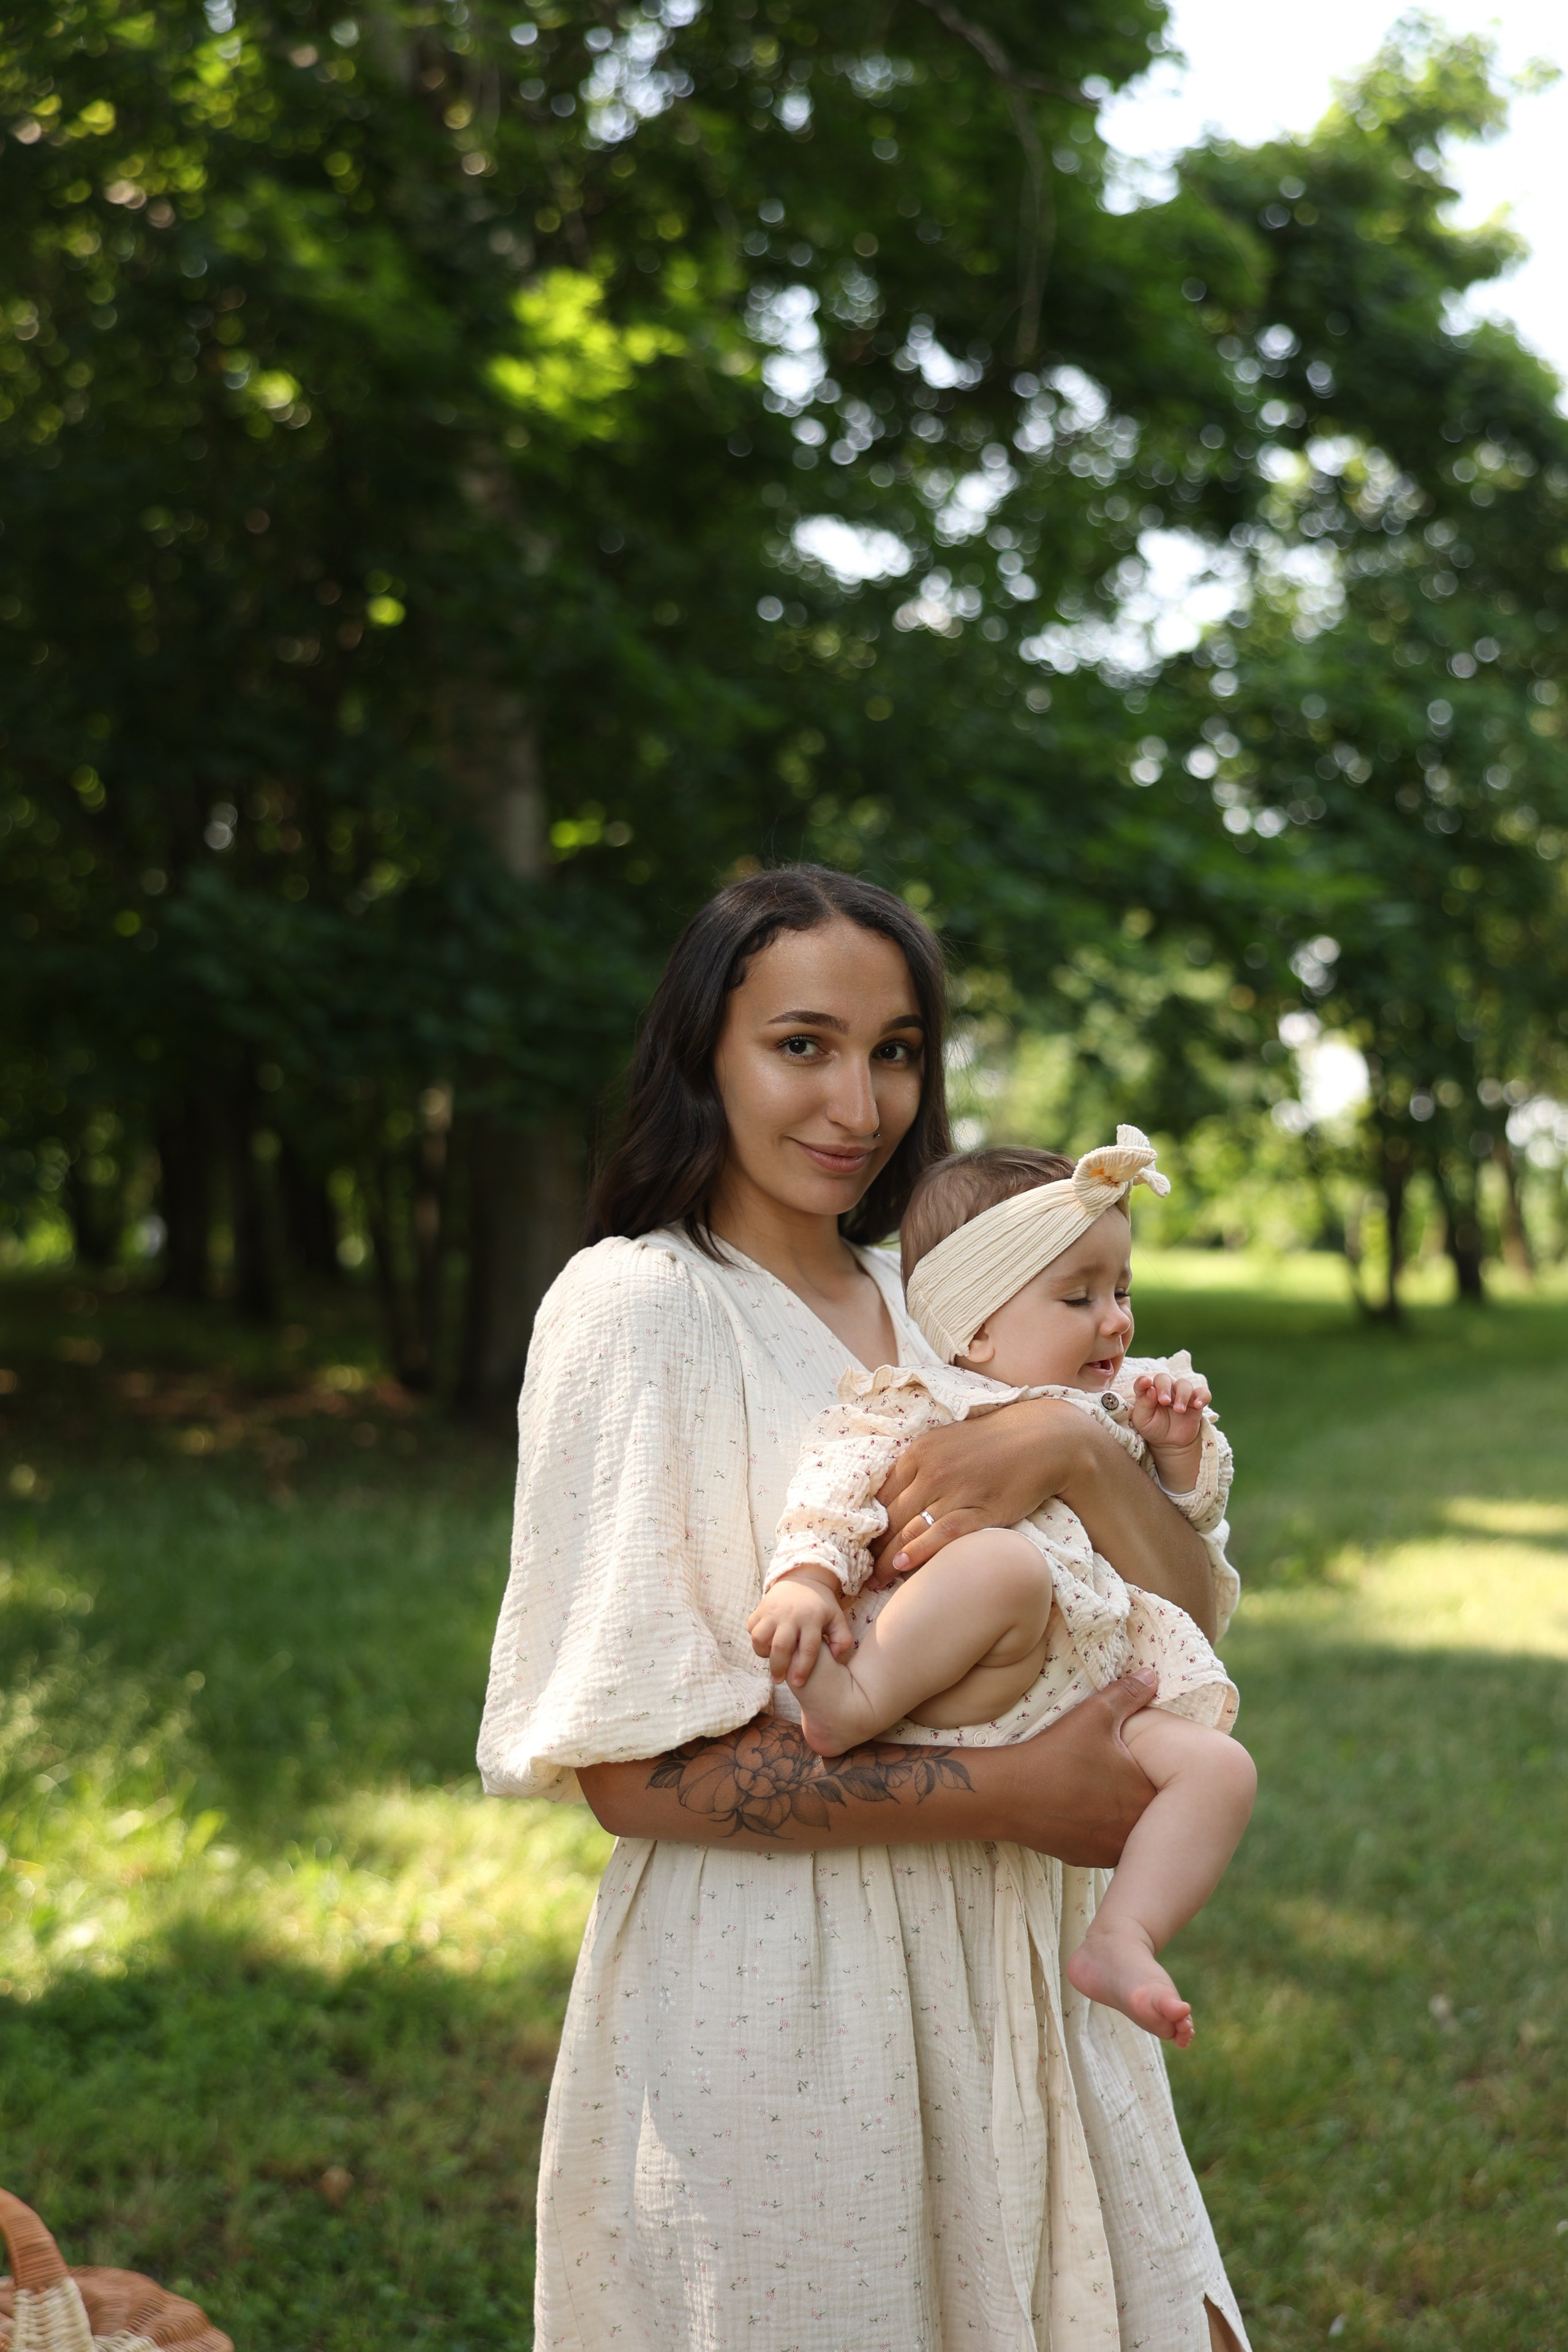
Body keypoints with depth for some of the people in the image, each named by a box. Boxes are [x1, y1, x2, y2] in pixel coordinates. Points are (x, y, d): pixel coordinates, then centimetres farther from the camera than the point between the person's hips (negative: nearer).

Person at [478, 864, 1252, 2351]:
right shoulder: (639, 1307, -11)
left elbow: (1186, 1615, 4)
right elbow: (634, 1770, -17)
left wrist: (1073, 1444, -15)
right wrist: (1010, 1793, -19)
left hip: (1003, 1988, 6)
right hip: (772, 1995, -6)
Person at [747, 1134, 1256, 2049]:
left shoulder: (1113, 1410, 25)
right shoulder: (920, 1406, 3)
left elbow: (1189, 1525, 31)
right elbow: (838, 1487, -11)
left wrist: (1181, 1452, 9)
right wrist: (807, 1579, -31)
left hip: (1091, 1705, 7)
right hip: (954, 1701, -7)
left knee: (1221, 1765, -10)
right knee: (1008, 1562, -36)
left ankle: (1122, 1941, -14)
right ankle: (853, 1705, -32)